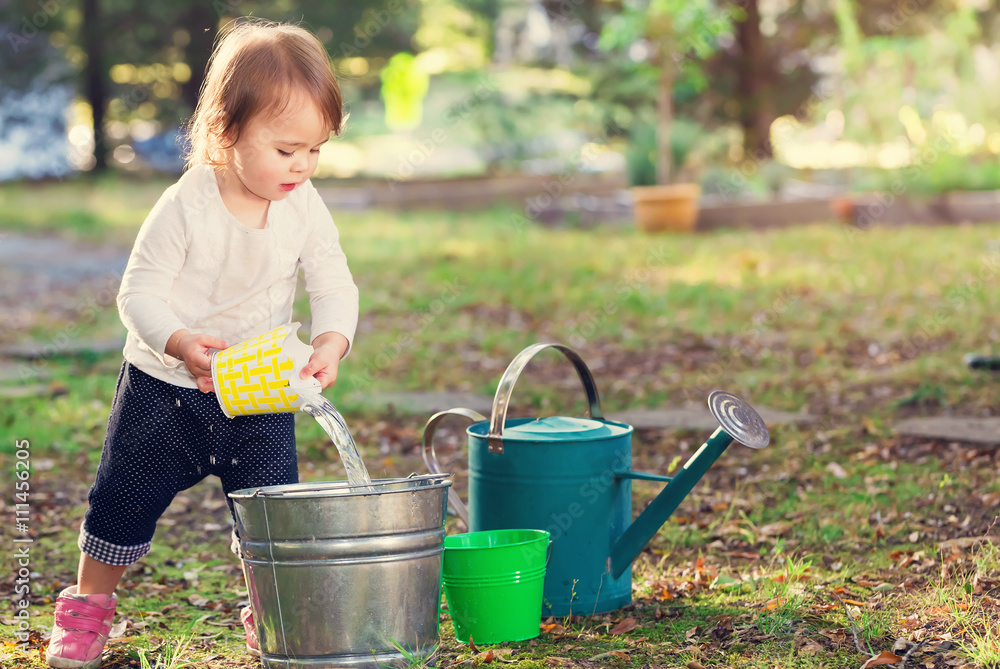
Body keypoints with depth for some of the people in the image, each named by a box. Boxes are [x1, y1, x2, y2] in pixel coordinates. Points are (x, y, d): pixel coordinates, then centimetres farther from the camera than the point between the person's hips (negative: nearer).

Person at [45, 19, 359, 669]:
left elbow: (335, 286, -6)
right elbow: (140, 291, -17)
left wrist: (330, 345, -26)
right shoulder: (185, 207, -20)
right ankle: (88, 605, 30)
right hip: (164, 385, -2)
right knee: (125, 499, 8)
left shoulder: (305, 208, -9)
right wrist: (179, 343, -35)